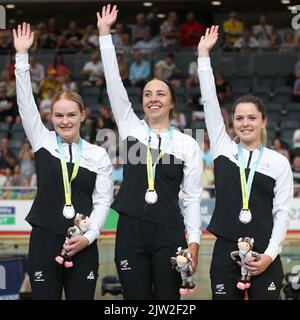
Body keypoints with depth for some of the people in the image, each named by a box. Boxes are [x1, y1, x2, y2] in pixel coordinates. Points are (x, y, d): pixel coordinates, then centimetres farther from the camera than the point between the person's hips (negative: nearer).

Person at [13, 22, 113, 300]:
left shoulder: (98, 155, 4)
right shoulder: (42, 141, 6)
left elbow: (102, 201, 2)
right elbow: (26, 103, -2)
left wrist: (89, 235, -11)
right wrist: (22, 56, -8)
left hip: (82, 244, 0)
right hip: (44, 239, 0)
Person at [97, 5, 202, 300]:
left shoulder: (188, 145, 3)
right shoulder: (130, 128, 7)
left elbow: (192, 197, 4)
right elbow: (114, 84, 2)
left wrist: (194, 241, -4)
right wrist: (104, 33, -3)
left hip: (168, 233, -1)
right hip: (130, 231, 1)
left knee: (167, 300, 1)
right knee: (136, 299, 3)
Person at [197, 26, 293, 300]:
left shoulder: (279, 162, 4)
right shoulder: (223, 149, 7)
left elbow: (282, 212, 1)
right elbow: (210, 102, 4)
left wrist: (270, 255, -10)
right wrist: (203, 55, 2)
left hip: (264, 256, -1)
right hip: (226, 252, 1)